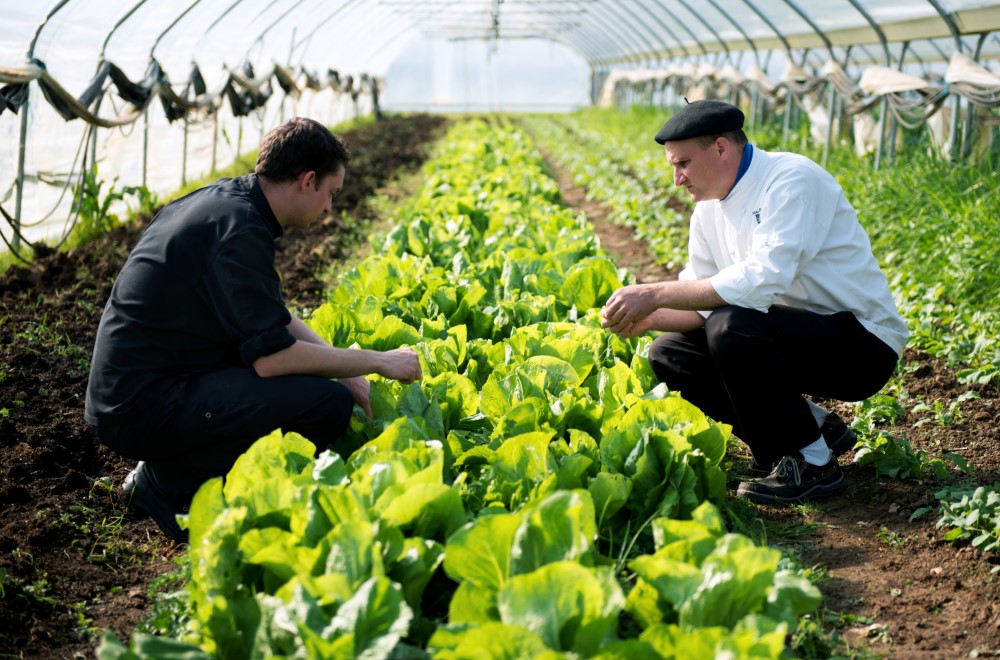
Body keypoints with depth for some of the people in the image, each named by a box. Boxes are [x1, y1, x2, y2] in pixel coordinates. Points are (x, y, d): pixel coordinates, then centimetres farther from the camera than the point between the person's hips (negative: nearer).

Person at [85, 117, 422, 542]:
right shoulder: (239, 230, -19)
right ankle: (172, 486, -6)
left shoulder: (226, 198, 10)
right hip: (144, 407, -10)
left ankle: (169, 466, 11)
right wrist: (378, 361, -11)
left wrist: (347, 370, 9)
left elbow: (272, 318, 19)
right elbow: (271, 357, -23)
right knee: (328, 404, -19)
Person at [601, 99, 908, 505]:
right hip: (798, 337, 9)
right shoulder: (709, 208, 6)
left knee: (732, 329, -32)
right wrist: (649, 318, -15)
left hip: (863, 345, -9)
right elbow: (703, 305, 6)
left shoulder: (793, 180, -19)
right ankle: (815, 426, 6)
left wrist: (656, 294, -29)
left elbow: (763, 280, -32)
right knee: (669, 354, -3)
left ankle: (813, 463, -12)